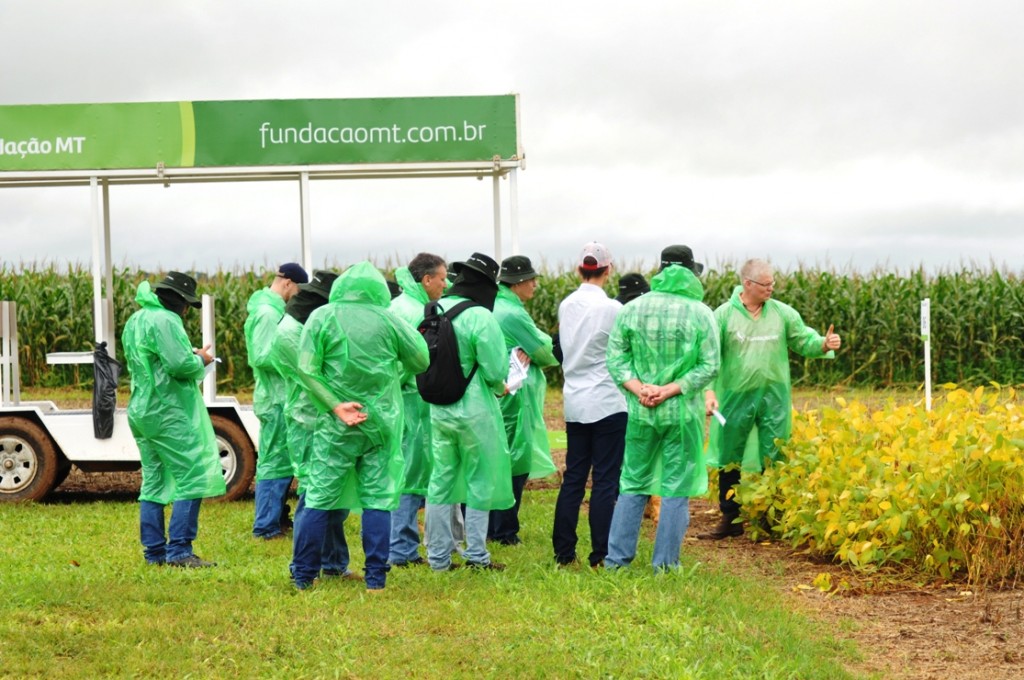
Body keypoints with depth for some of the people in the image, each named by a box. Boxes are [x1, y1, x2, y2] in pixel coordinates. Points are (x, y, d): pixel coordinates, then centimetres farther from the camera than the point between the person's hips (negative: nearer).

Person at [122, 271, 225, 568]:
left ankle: (154, 551, 13)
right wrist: (200, 360, -2)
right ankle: (179, 551, -12)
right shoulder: (165, 321, -14)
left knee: (154, 482, 12)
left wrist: (192, 357, 16)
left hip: (142, 411, 10)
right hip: (169, 413, -10)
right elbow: (179, 364, -23)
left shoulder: (135, 321, 16)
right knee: (192, 479, -7)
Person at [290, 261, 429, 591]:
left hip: (335, 425, 0)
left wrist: (335, 406, -10)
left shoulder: (321, 317, -2)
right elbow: (421, 361, 6)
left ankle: (303, 575, 9)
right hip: (381, 422, 0)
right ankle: (375, 577, 5)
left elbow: (306, 369, -8)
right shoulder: (388, 320, -2)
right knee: (378, 499, 5)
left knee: (319, 496, 5)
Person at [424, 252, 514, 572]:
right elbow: (495, 371, -16)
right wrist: (499, 388, 5)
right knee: (481, 481, 7)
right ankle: (476, 555, 11)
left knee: (441, 479, 12)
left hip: (438, 410, 6)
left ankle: (438, 556, 17)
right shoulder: (480, 318, -18)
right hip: (474, 411, -6)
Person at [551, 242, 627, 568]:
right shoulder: (611, 309, -13)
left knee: (573, 476, 11)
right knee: (605, 480, -1)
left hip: (574, 402, 6)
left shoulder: (566, 306, 5)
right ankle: (600, 554, 0)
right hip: (607, 403, -6)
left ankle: (563, 551, 12)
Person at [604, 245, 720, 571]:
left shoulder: (632, 309, 1)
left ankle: (616, 558, 14)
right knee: (677, 488, 6)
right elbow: (709, 366, -10)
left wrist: (639, 388, -9)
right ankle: (665, 563, 8)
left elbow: (615, 357, -2)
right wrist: (670, 390, -11)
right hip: (683, 412, -3)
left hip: (641, 411, 3)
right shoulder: (700, 313, -7)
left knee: (633, 483, 13)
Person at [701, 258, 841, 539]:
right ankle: (730, 519, 19)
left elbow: (804, 341, 5)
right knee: (729, 461, 7)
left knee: (774, 461, 4)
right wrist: (709, 390, -18)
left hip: (773, 397, 1)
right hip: (735, 397, -1)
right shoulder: (724, 315, -6)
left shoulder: (783, 313, 2)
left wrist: (825, 344, -17)